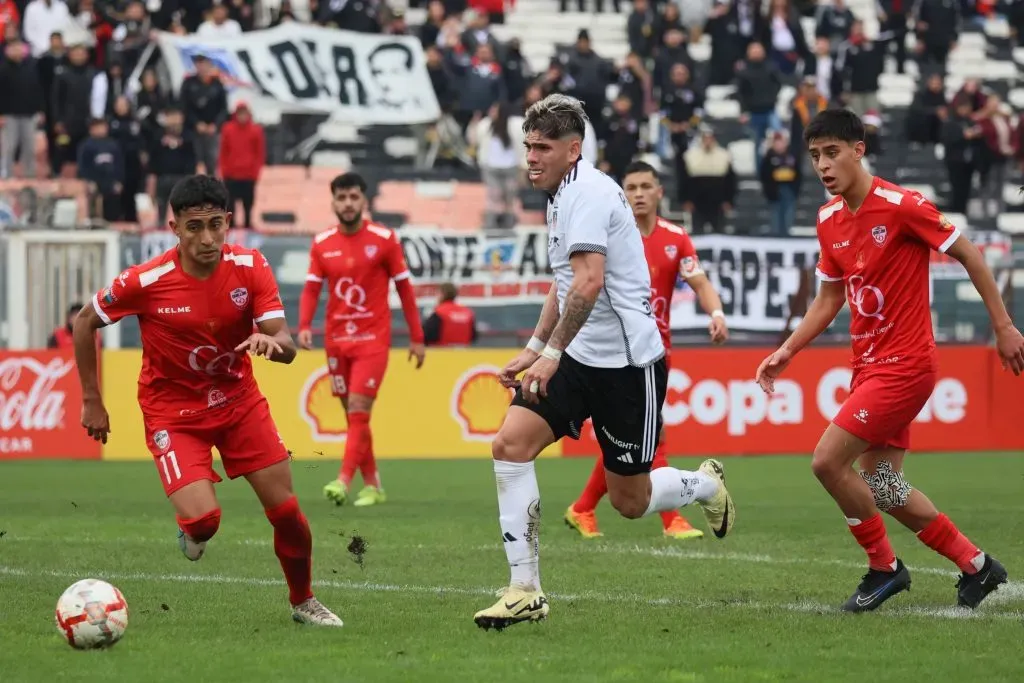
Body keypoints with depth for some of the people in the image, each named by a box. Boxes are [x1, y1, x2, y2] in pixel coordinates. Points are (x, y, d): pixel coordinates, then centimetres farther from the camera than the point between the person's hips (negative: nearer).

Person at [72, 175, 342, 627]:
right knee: (203, 519, -20)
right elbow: (84, 322, -4)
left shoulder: (250, 268, -14)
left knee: (286, 510, 1)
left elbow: (288, 347, -15)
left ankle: (303, 602, 27)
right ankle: (192, 530, 19)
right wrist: (91, 402, -3)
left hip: (239, 399, 3)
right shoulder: (145, 282, -21)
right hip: (174, 411, -3)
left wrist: (271, 341, -40)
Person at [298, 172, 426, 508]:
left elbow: (404, 288, 1)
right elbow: (311, 289, 3)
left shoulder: (384, 240, -4)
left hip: (373, 338, -4)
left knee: (358, 410, -14)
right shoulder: (322, 244, 4)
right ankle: (372, 486, 17)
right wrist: (304, 326, -16)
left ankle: (344, 481, -20)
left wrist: (416, 338, 0)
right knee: (354, 415, 8)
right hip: (336, 339, 4)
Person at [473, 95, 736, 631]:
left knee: (630, 501, 2)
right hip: (579, 359, 9)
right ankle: (525, 591, -8)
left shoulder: (588, 191, -17)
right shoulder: (562, 196, 13)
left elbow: (588, 282, -28)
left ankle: (705, 484, 36)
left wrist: (551, 353, -26)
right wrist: (535, 347, 22)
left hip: (627, 362, -9)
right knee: (510, 443, -11)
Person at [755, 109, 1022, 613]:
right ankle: (976, 565, 26)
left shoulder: (901, 206, -16)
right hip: (868, 364, 8)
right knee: (881, 488, 10)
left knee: (828, 460, -15)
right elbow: (829, 300, 17)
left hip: (905, 363, -8)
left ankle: (884, 567, 3)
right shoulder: (829, 221, 6)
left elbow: (968, 255, -8)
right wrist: (786, 352, 6)